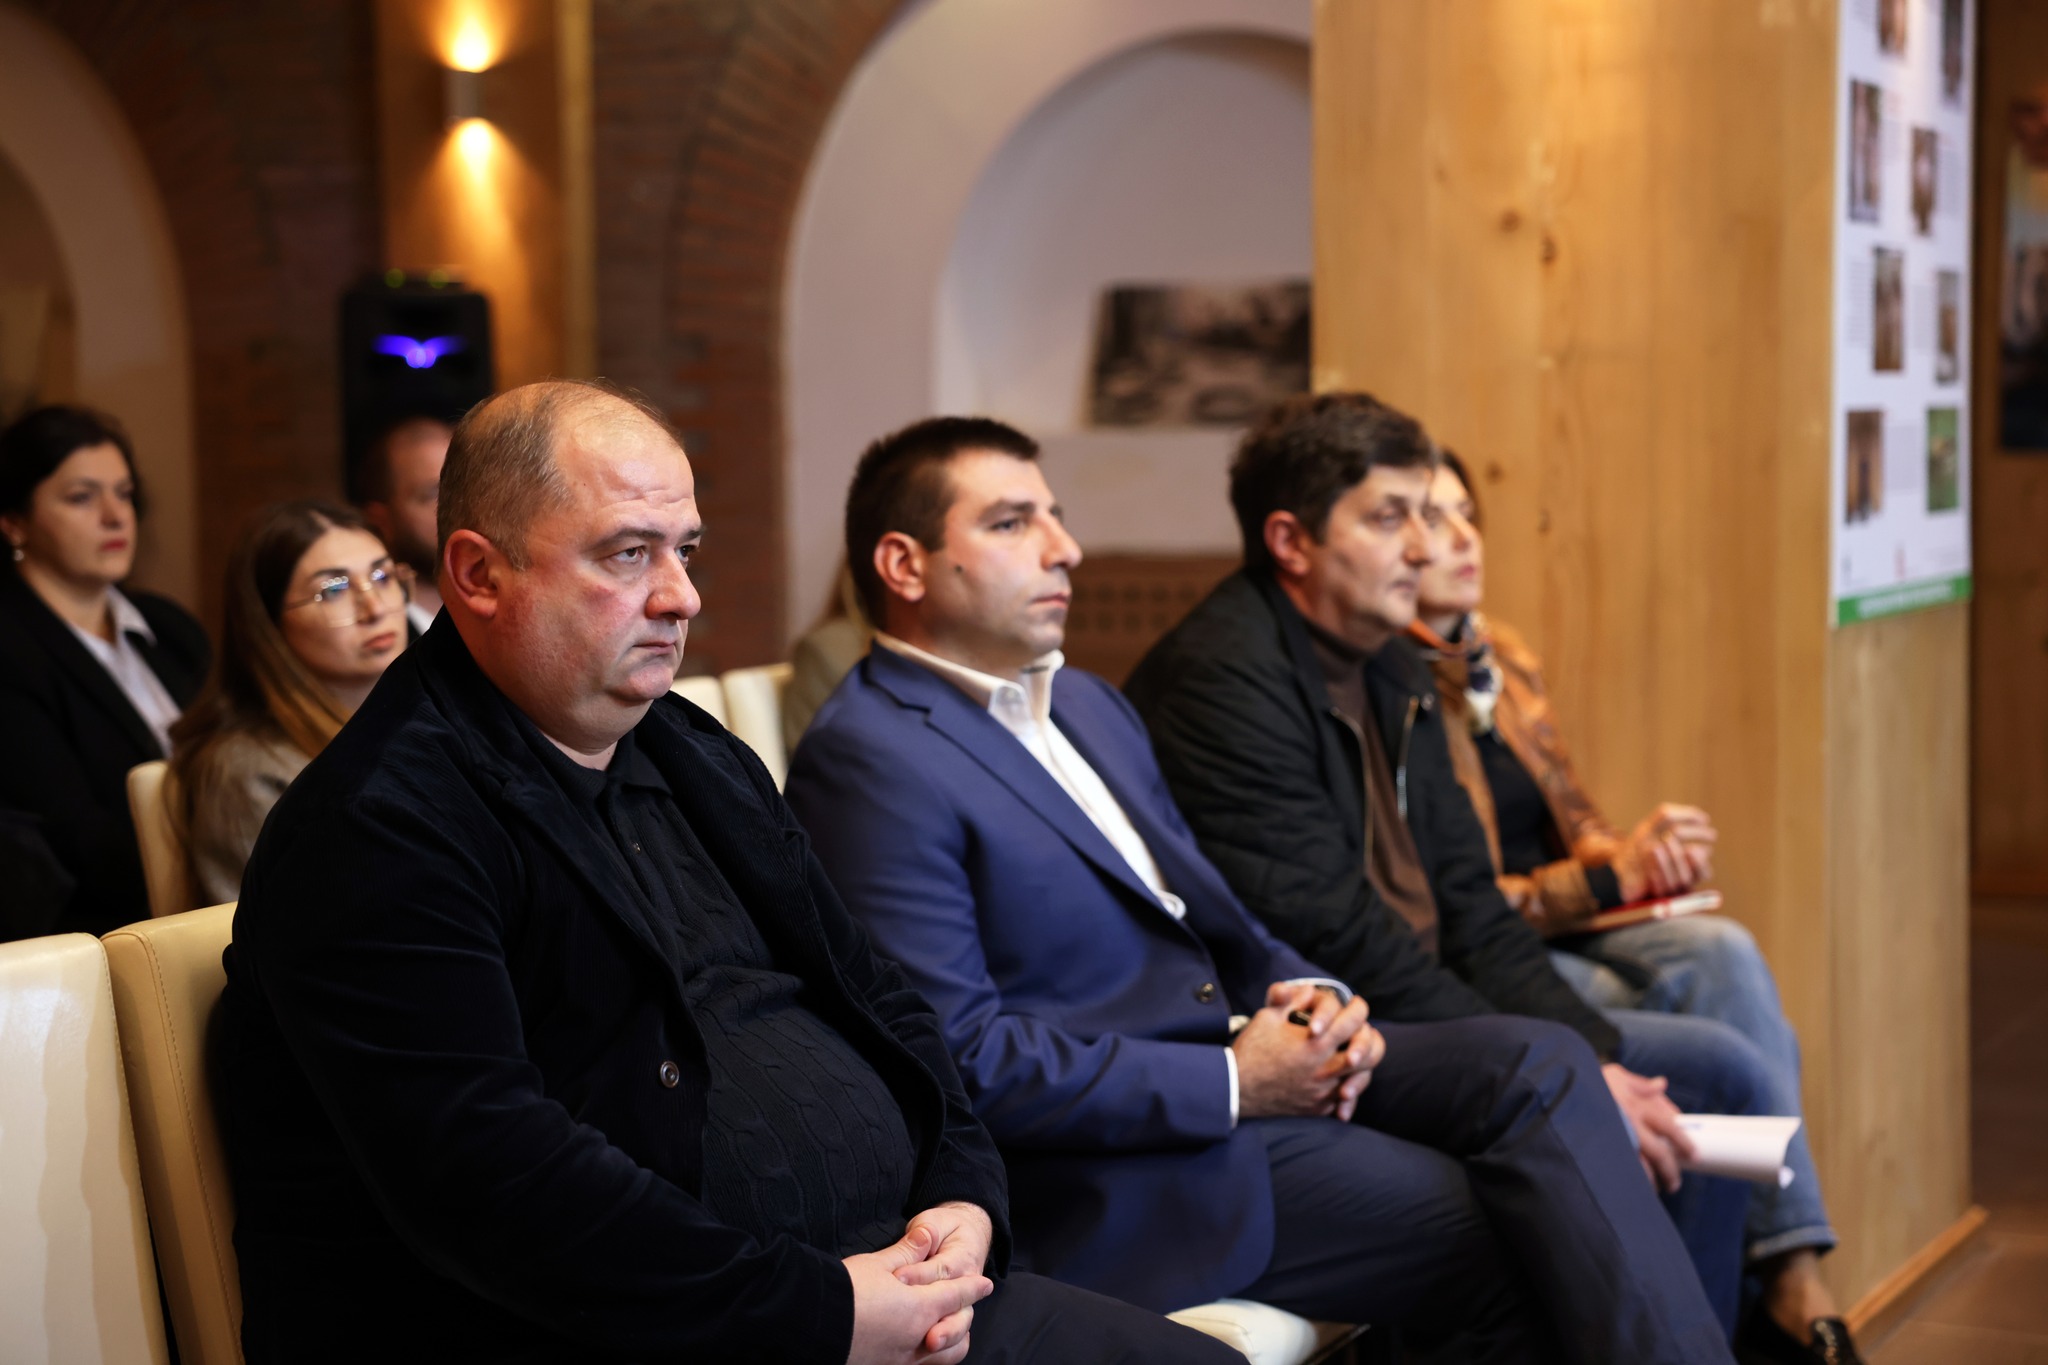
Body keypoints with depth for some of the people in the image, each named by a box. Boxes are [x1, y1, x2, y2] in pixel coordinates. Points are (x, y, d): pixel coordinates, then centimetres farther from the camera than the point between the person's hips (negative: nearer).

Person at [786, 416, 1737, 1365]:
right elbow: (962, 1056, -19)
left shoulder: (1088, 705, 19)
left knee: (1535, 1064, -12)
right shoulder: (867, 761, -12)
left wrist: (1312, 995, 1)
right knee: (1495, 1239, -19)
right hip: (1108, 1166, -8)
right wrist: (1231, 1085, -18)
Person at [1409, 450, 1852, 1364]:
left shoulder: (1500, 661, 15)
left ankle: (1794, 1289, -28)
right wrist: (1613, 876, -18)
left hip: (1564, 932, 7)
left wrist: (1634, 852, -4)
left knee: (1722, 953, -24)